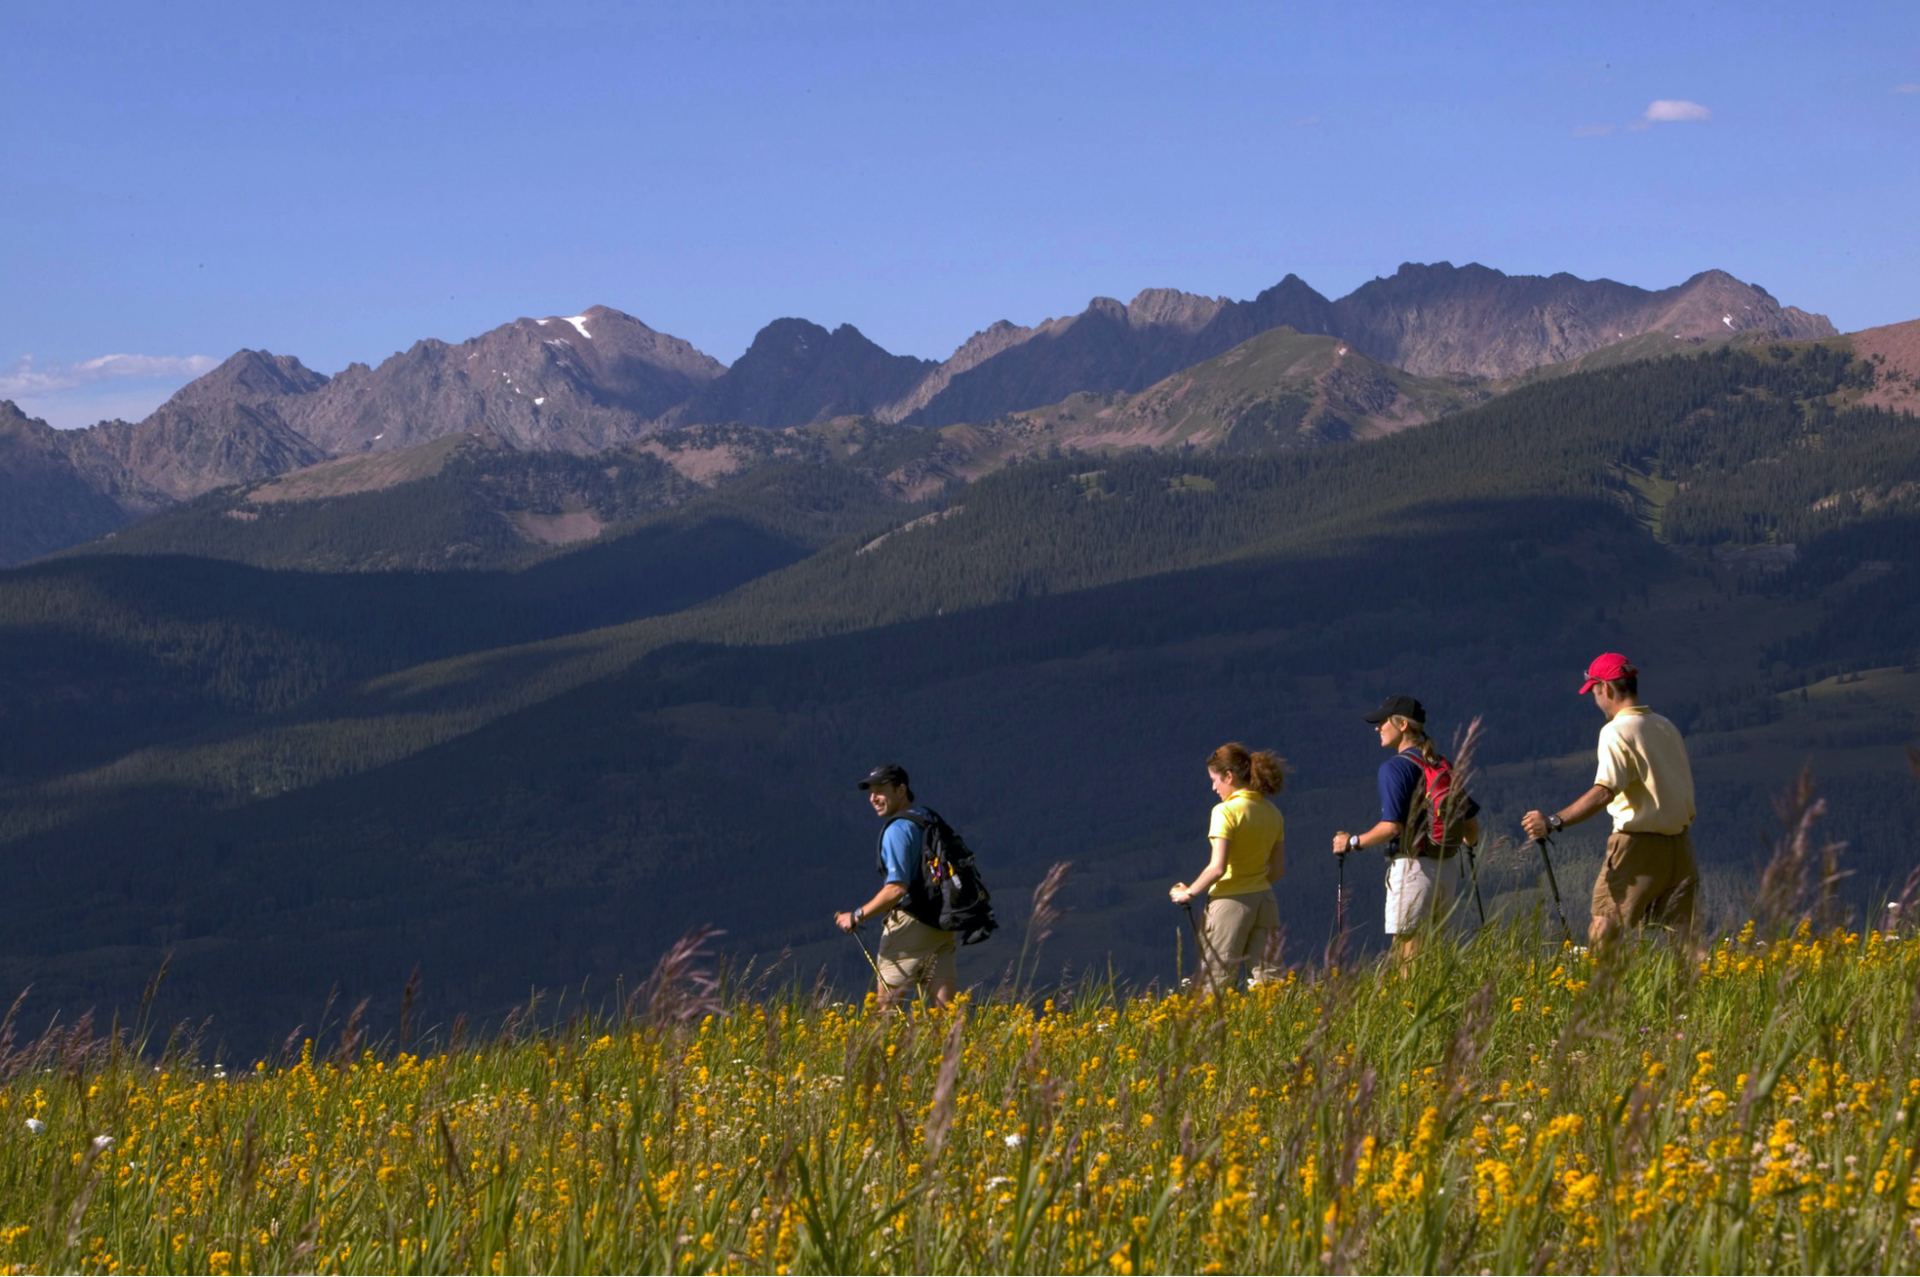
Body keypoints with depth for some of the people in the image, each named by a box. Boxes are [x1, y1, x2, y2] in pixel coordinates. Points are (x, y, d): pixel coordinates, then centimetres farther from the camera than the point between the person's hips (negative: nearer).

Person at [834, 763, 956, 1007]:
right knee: (944, 1006, 4)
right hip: (942, 928, 8)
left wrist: (857, 916, -13)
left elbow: (897, 888, -21)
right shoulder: (931, 821, 13)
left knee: (885, 1006, 3)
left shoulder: (897, 829, -13)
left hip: (910, 924, -8)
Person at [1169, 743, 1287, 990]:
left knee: (1215, 980, -1)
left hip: (1230, 903, -7)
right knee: (1267, 979, 6)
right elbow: (1278, 868, 12)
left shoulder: (1226, 811, -14)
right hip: (1265, 901, 7)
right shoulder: (1272, 812, 8)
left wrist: (1189, 893, -7)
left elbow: (1218, 868, -20)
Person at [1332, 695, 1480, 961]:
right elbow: (1471, 821, 14)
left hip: (1411, 867, -8)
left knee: (1408, 959, -5)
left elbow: (1392, 827, -19)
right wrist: (1469, 842, 36)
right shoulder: (1444, 767, 12)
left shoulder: (1395, 767, -11)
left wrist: (1352, 842, -5)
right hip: (1444, 868, 8)